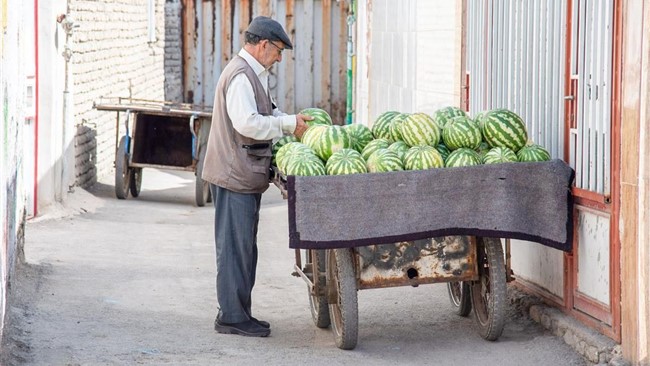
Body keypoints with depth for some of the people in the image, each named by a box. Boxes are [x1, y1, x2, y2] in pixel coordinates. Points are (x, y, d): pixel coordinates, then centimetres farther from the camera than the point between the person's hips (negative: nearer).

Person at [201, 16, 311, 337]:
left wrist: (293, 121, 5)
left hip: (245, 176, 11)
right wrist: (287, 124, -17)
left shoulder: (253, 75, 18)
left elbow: (264, 114, 22)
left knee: (244, 247, 14)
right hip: (234, 176, -11)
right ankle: (231, 317, -1)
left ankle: (239, 313, 20)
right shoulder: (241, 76, -16)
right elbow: (246, 123, -26)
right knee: (235, 247, -6)